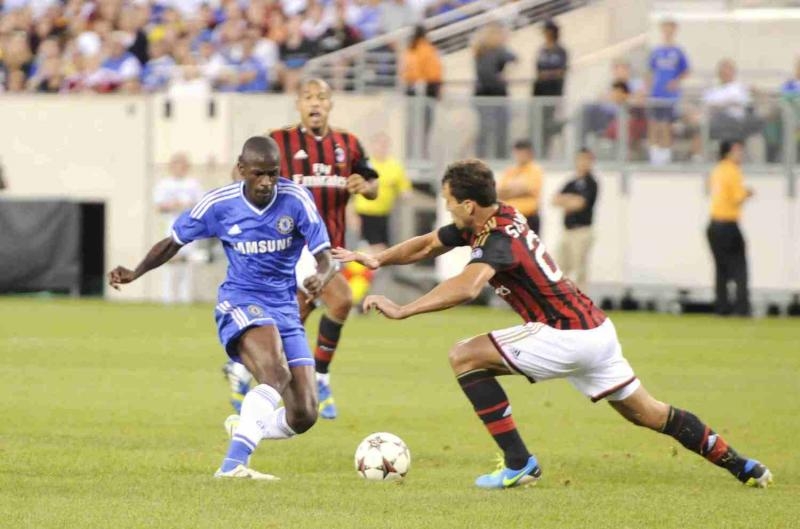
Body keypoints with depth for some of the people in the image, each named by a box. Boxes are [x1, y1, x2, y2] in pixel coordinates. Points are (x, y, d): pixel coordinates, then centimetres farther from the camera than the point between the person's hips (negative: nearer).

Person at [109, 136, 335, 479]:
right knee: (276, 374, -34)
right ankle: (233, 464, -40)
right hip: (240, 302, -3)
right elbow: (174, 242, 7)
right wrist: (134, 274, -7)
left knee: (303, 416, -3)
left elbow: (324, 258, -11)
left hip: (285, 308, 3)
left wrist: (320, 277, -35)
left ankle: (245, 430, 30)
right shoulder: (219, 204, -8)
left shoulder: (295, 199, -9)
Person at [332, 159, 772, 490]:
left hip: (567, 338, -10)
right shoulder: (495, 218, 7)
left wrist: (402, 311, -42)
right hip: (595, 330, 10)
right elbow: (427, 245, 18)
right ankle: (742, 467, 26)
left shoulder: (498, 240, -21)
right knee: (649, 414, 20)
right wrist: (377, 260, 6)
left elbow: (467, 288, -42)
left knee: (464, 357, -9)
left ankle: (518, 464, -7)